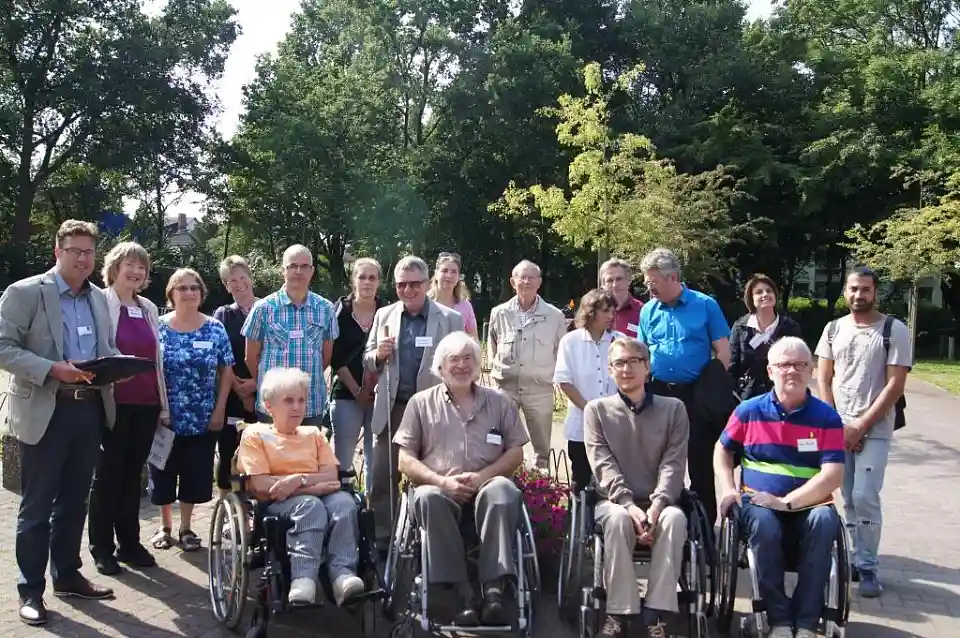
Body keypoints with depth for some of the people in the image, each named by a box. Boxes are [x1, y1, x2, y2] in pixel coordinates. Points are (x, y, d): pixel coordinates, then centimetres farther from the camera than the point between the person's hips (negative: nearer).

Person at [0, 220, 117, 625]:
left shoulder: (99, 298, 13)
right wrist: (53, 369, -23)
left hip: (90, 409, 6)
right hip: (46, 412, -6)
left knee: (74, 502, 16)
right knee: (36, 507, 3)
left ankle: (67, 576, 29)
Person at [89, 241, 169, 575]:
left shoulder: (149, 308, 14)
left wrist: (164, 405, 13)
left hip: (146, 404, 5)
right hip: (114, 403, -5)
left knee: (133, 473, 12)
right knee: (108, 474, 3)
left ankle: (129, 542, 21)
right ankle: (102, 548, 14)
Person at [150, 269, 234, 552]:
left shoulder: (215, 329, 0)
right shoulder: (158, 327, -2)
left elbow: (226, 371, 2)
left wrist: (219, 409, -4)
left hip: (203, 419, 1)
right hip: (165, 417, 0)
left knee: (195, 475, 6)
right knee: (163, 473, 8)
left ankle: (186, 528, 22)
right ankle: (165, 527, 26)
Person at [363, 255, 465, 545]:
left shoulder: (451, 319, -1)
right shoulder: (384, 315, 8)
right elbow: (367, 363, 11)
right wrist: (378, 355, -12)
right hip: (391, 411, 3)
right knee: (381, 482, 6)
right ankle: (380, 543, 19)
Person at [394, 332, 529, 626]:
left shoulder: (499, 402, 17)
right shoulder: (421, 403, 14)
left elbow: (516, 453, 11)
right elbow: (405, 460, 7)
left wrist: (482, 476, -8)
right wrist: (443, 482, -10)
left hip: (486, 487, 1)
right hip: (441, 490, 0)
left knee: (503, 489, -35)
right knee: (428, 497, -36)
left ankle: (494, 591, -38)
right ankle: (463, 596, -35)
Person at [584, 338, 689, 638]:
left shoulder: (673, 409, 9)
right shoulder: (597, 410, 7)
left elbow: (673, 464, -3)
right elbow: (603, 466, -5)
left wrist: (656, 505, -21)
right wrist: (630, 506, -21)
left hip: (659, 503, 1)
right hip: (614, 501, 0)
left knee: (675, 518, -33)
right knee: (618, 519, -35)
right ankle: (619, 613, -26)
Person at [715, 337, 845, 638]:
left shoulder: (826, 417, 0)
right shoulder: (749, 411, 5)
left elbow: (832, 475, -9)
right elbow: (723, 450, 19)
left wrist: (786, 502, -19)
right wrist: (728, 490, 1)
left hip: (808, 505, 0)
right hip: (759, 503, 0)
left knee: (825, 521, -34)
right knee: (763, 524, -34)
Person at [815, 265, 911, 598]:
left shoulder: (894, 330, -3)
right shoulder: (834, 329, 9)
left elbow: (895, 386, -8)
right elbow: (823, 380, 9)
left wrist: (861, 426, -12)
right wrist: (836, 424, -3)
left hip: (874, 430, -4)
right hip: (837, 428, 4)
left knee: (864, 497, -10)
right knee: (849, 498, 7)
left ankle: (867, 567, 2)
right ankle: (855, 559, 17)